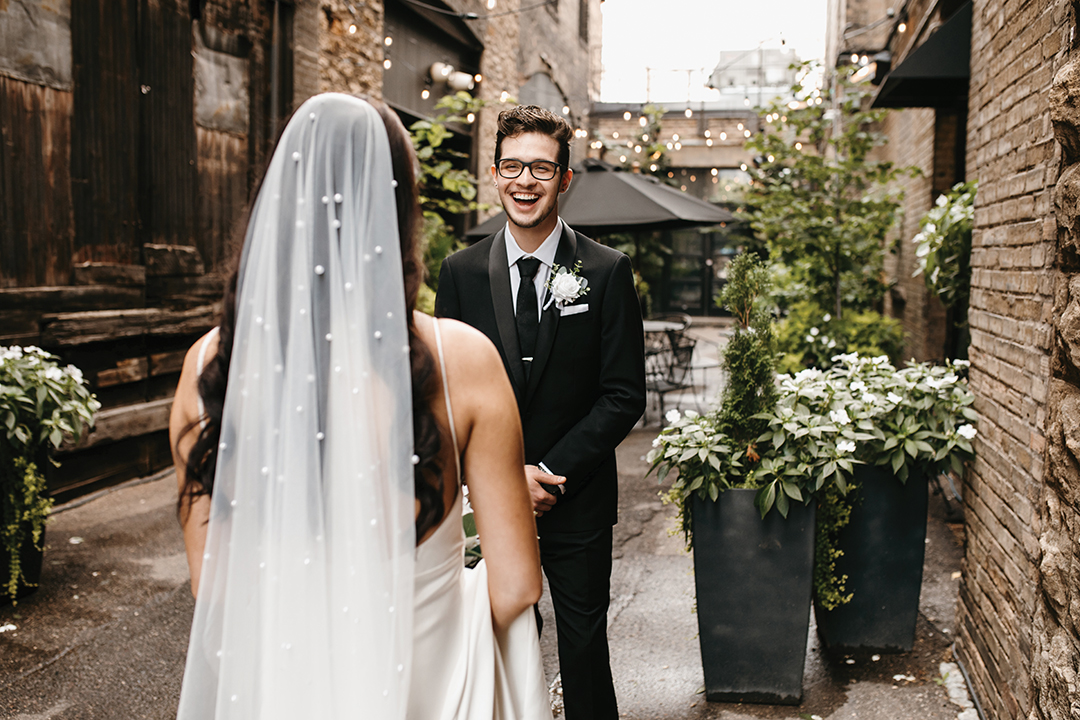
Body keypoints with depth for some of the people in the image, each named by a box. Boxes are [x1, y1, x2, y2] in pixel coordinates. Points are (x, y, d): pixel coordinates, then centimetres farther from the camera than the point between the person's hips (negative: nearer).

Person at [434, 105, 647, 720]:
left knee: (584, 647, 12)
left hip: (578, 500, -1)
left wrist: (553, 474, -14)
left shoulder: (608, 272, -4)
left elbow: (624, 394, -6)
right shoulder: (461, 272, 1)